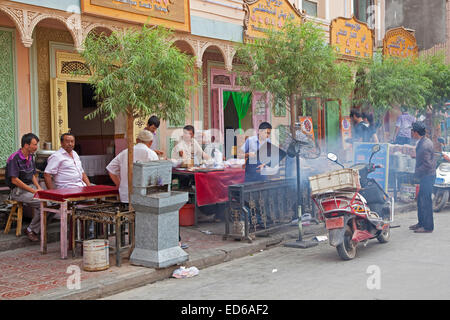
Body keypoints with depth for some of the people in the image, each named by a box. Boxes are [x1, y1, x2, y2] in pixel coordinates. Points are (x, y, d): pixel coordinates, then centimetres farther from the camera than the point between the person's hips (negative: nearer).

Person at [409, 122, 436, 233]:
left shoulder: (425, 145, -22)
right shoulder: (423, 141, 10)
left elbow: (427, 165, -23)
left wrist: (417, 173, -14)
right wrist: (417, 173, 15)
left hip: (427, 176, -10)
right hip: (425, 176, 10)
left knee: (425, 200, -4)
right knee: (420, 200, 16)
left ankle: (428, 226, 3)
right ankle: (421, 222, 27)